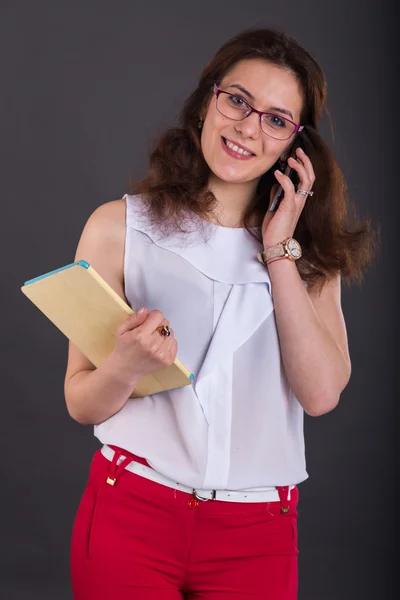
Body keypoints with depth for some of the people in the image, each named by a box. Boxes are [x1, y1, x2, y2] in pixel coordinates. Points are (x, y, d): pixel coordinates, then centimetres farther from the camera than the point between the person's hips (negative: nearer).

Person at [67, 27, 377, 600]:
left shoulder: (310, 249, 6)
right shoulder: (120, 226, -2)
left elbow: (321, 394, -9)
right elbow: (82, 404, -3)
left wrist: (281, 252, -9)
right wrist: (126, 366, -24)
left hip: (257, 536, 2)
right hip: (131, 516, -2)